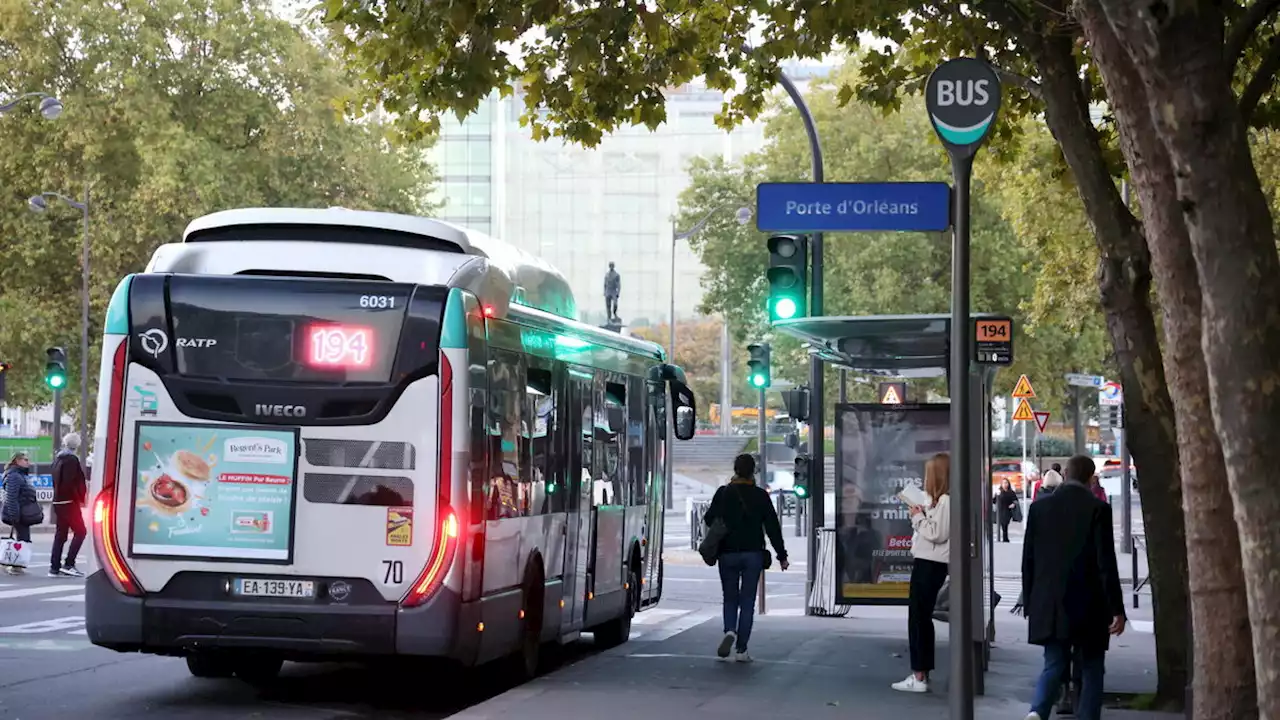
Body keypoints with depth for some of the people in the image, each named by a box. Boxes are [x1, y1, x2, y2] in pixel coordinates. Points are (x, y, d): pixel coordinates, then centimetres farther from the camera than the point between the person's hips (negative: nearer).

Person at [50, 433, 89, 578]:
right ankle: (69, 564, -13)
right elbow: (72, 483, -20)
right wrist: (80, 498, -9)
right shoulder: (71, 460, -13)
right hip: (69, 501, -9)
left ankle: (55, 567, 8)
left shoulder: (58, 458, 14)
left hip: (58, 501, 9)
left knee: (60, 534, 10)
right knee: (80, 531, -5)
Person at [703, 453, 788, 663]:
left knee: (730, 599, 13)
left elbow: (709, 519, 4)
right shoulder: (760, 496, -3)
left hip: (727, 554, 1)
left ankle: (730, 631, -16)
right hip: (753, 554, -1)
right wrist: (782, 555, 4)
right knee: (747, 601, 3)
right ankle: (741, 650, -1)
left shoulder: (723, 493, -2)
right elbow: (773, 526, -1)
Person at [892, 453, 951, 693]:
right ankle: (921, 674, 18)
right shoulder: (938, 500, 16)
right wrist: (920, 516, 6)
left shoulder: (945, 501, -16)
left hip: (931, 565, -11)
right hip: (926, 563, 11)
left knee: (918, 618, -8)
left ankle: (919, 677, -7)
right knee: (920, 618, 13)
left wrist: (918, 517, -10)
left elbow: (938, 533, -21)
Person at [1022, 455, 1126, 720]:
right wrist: (1117, 609, -5)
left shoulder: (1039, 507, 3)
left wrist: (1030, 605, 15)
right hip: (1088, 608, -3)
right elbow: (1106, 564, -10)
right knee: (1091, 671, 9)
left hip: (1050, 607, 3)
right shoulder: (1097, 509, -9)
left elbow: (1028, 560, 6)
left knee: (1053, 666, 8)